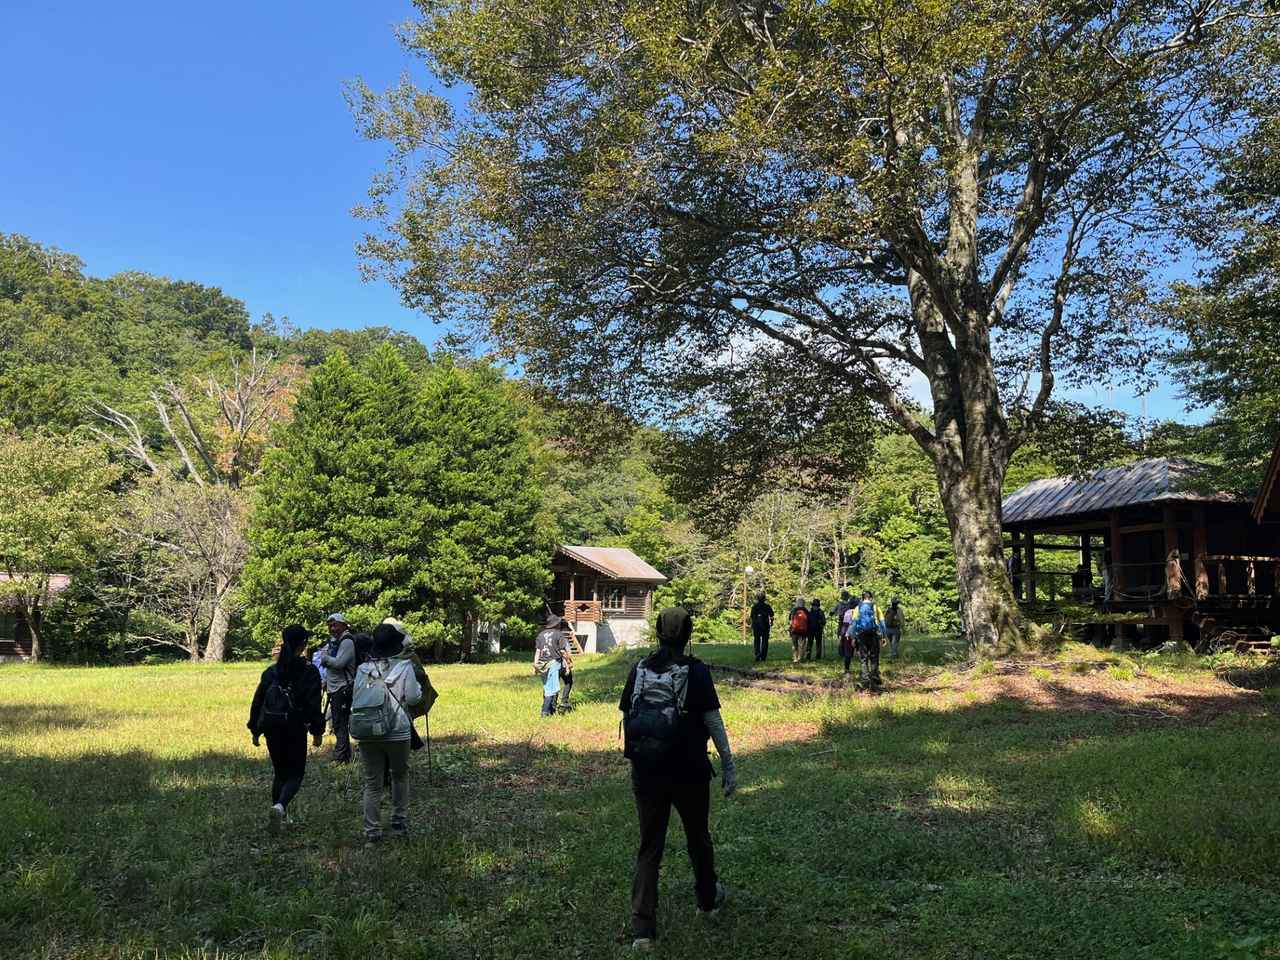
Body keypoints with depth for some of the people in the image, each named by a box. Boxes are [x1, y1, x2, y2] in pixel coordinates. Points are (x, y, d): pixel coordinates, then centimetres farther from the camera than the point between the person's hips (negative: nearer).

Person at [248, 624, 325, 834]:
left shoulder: (271, 671, 6)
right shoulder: (309, 672, -7)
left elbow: (257, 701, 8)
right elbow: (314, 704, -10)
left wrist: (255, 730, 16)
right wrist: (317, 731, -2)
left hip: (271, 729, 4)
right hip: (295, 730, -4)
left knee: (279, 772, 20)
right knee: (295, 774, 5)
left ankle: (278, 816, 23)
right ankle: (280, 806, -21)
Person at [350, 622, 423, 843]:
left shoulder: (362, 669, 2)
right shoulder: (404, 666, -7)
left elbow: (356, 699, 5)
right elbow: (413, 698, -5)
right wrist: (418, 685, 13)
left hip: (367, 734, 2)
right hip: (397, 732, -2)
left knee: (372, 783, 10)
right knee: (400, 777, 19)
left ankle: (372, 831, 9)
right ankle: (399, 823, 25)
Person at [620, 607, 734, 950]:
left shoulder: (638, 670, 1)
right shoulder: (696, 671, -10)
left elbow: (627, 718, 5)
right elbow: (713, 721, -10)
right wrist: (729, 766, -2)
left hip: (646, 770, 2)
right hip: (689, 771, -2)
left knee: (649, 847, 10)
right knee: (698, 837, 21)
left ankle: (642, 928, 5)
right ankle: (708, 899, 42)